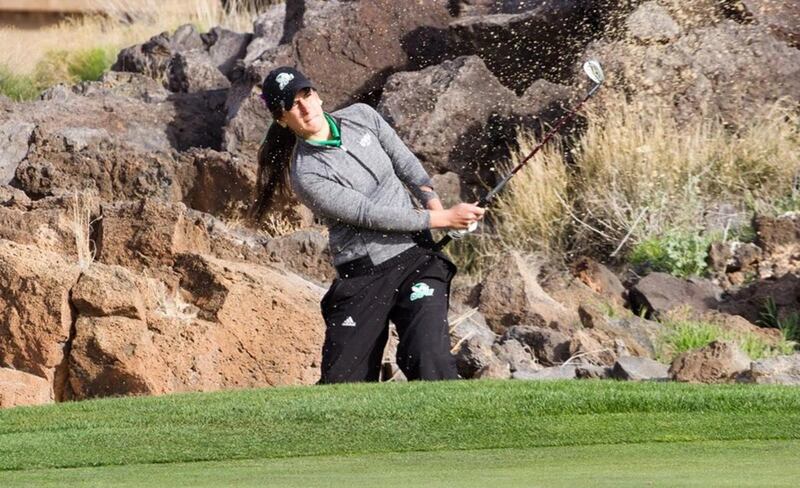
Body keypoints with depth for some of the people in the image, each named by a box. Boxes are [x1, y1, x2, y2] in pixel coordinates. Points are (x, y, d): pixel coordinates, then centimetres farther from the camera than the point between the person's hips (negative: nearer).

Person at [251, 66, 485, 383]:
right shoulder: (306, 175, -12)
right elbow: (370, 214, -14)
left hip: (416, 260, 3)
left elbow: (405, 162, 15)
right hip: (361, 278, -3)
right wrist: (443, 219, -13)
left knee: (429, 363, -18)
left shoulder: (361, 117, 6)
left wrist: (432, 202, -4)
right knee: (342, 382, -5)